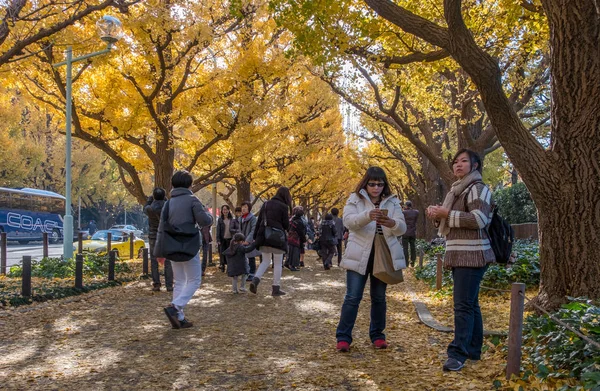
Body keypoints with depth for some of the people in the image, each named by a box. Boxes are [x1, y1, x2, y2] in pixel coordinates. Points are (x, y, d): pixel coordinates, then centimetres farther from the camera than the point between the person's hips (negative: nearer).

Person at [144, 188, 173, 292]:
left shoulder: (150, 208, -11)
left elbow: (145, 210, 14)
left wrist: (149, 199, 28)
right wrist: (166, 200, 16)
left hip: (154, 237, 0)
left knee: (154, 262, 7)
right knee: (168, 262, 4)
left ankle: (156, 285, 4)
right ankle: (169, 285, 1)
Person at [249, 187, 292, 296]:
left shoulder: (266, 204, 9)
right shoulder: (283, 207, -7)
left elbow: (259, 221, 8)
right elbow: (286, 224, -5)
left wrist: (255, 237, 11)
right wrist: (285, 230, 19)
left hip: (264, 237, 5)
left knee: (265, 261, 16)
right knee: (278, 263, 7)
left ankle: (255, 280, -6)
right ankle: (276, 288, 10)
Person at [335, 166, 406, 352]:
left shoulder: (392, 202, 7)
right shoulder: (355, 199, 1)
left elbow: (402, 228, -4)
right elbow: (348, 221, -16)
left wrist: (392, 223, -28)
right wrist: (368, 215, -35)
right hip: (360, 255, -2)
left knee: (379, 297, 12)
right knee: (353, 297, -3)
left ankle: (377, 335, 24)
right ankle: (343, 337, 4)